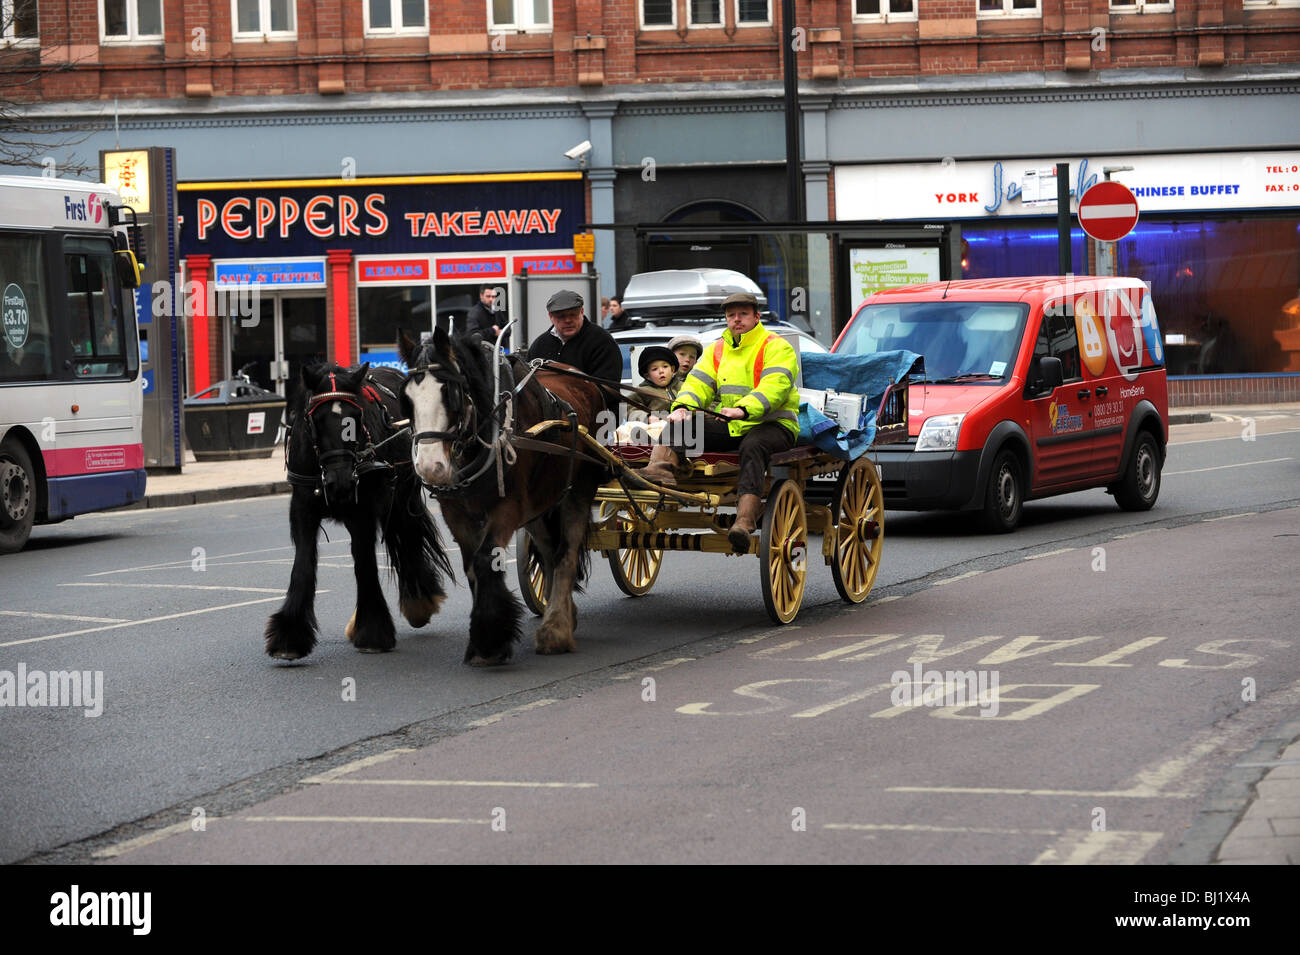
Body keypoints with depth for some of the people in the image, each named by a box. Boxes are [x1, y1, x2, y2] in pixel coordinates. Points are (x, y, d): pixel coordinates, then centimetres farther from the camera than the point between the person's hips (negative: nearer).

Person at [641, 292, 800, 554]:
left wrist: (743, 409, -35)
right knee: (679, 425, -16)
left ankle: (745, 520, -54)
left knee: (753, 446, -38)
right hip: (729, 428, 6)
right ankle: (660, 467, -48)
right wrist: (683, 406, -17)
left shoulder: (777, 348, 1)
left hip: (771, 425, -6)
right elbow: (699, 383, 7)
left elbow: (775, 387, -17)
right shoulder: (717, 351, 20)